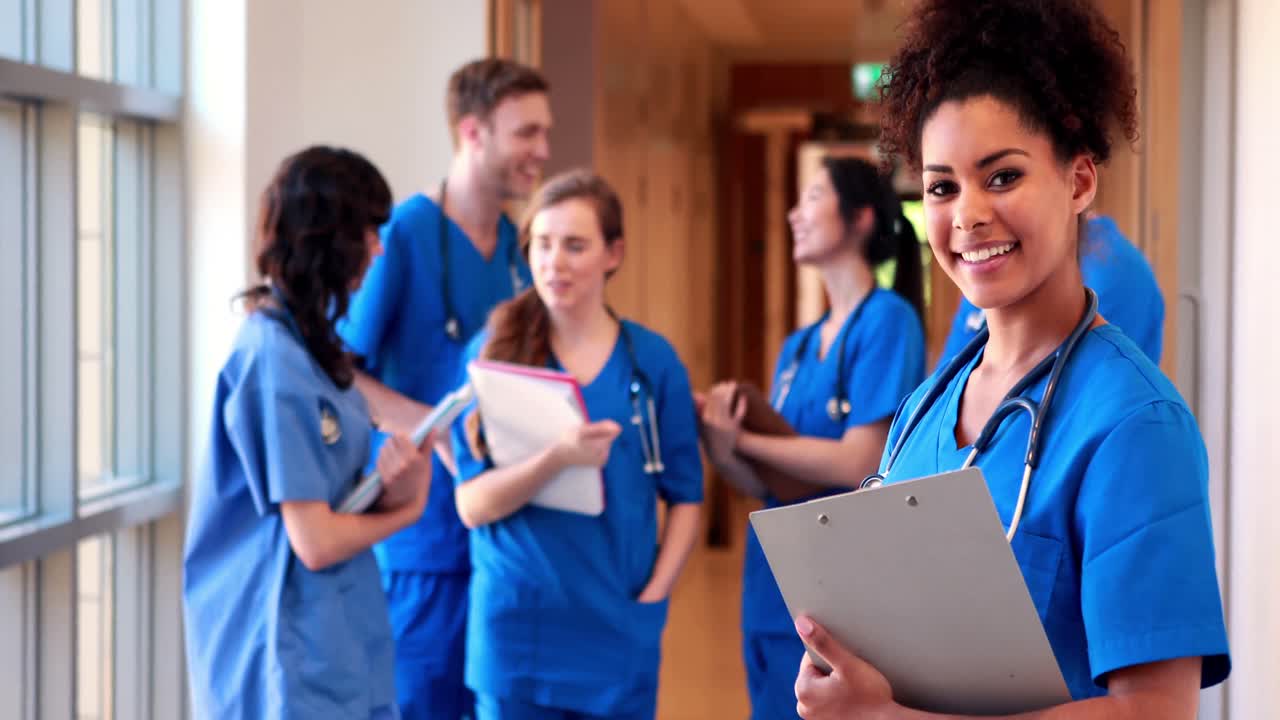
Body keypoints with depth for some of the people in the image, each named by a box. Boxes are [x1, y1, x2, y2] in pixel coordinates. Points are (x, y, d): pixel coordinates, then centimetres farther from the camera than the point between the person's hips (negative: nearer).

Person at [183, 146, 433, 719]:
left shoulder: (302, 344, 9)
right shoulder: (275, 360, -19)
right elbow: (316, 542, -19)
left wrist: (388, 490, -9)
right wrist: (407, 507, -2)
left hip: (335, 640, 9)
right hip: (293, 655, -9)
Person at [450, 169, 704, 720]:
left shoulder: (652, 360, 2)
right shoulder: (495, 351, -1)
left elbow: (684, 497, 8)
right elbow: (472, 504, -8)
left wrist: (652, 596, -4)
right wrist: (557, 457, -24)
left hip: (618, 631, 1)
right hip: (518, 631, -1)